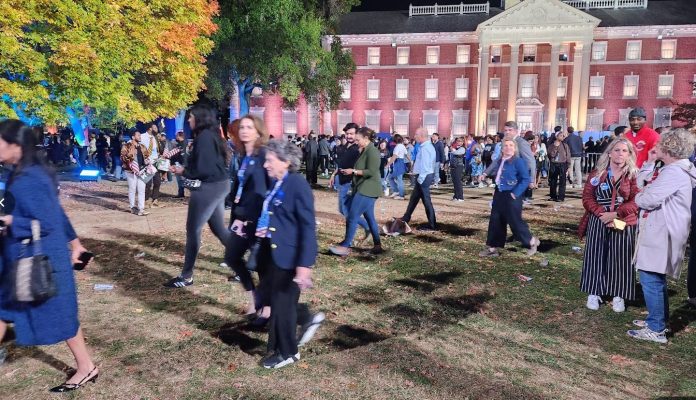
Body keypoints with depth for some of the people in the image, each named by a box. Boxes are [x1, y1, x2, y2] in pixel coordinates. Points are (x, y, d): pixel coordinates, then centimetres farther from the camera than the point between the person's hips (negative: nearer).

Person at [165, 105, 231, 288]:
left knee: (193, 230, -1)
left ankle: (186, 276, 8)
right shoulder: (211, 135, 14)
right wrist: (184, 168, 9)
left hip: (209, 187, -10)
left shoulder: (204, 137, -15)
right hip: (218, 185, 10)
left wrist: (183, 172, -6)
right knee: (219, 229, 15)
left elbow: (204, 169, -21)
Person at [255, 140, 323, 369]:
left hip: (290, 255, -8)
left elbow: (308, 227, -22)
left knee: (282, 304, 5)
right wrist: (264, 228, 3)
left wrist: (305, 265, -26)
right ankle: (307, 319, 39)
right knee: (274, 297, 18)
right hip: (273, 253, 8)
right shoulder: (275, 184, 7)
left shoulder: (298, 185, -19)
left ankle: (287, 353, 25)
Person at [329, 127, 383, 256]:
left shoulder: (372, 151, -14)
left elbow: (371, 172, -22)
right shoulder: (365, 151, 16)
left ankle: (345, 246, -4)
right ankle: (377, 246, 17)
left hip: (367, 190, -10)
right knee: (369, 218, 11)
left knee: (352, 217, -9)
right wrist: (351, 171, 9)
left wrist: (353, 171, -16)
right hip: (364, 189, 10)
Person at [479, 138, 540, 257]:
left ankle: (532, 242, 24)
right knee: (495, 221, 8)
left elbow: (526, 179, -16)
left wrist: (515, 193, -19)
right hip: (499, 194, 7)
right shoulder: (501, 160, 7)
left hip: (511, 195, -7)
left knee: (515, 221, 0)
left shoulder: (518, 161, -14)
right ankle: (493, 248, 16)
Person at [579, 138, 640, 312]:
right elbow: (587, 197, -1)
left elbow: (636, 201, -7)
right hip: (598, 221, 1)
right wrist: (602, 213, -16)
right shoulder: (596, 174, 4)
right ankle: (593, 293, 13)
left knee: (620, 258, 2)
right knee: (596, 255, 4)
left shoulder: (634, 175, 0)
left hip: (624, 223, -1)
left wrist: (615, 214, -19)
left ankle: (618, 296, 13)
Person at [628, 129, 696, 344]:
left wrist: (639, 197, -1)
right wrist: (649, 162, 11)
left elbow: (647, 199, -23)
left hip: (661, 234, -11)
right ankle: (659, 320, 33)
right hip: (658, 232, 11)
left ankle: (656, 329, 0)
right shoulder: (671, 170, 15)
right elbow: (642, 183, 19)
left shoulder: (674, 172, -19)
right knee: (656, 279, 20)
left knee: (650, 279, -8)